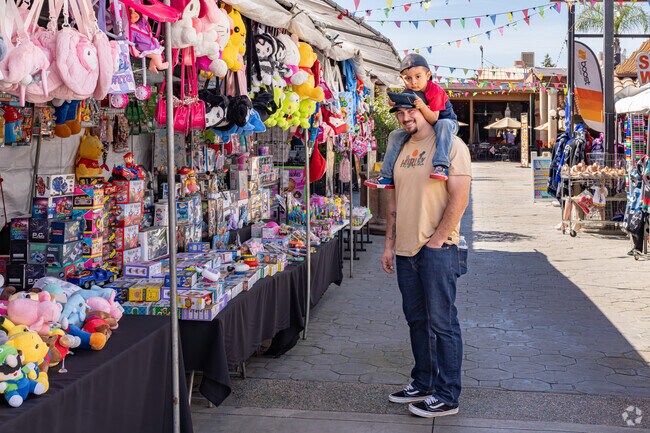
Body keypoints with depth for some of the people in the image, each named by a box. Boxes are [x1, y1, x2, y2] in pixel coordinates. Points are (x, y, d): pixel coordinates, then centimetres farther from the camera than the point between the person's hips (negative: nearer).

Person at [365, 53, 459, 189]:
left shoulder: (435, 91, -23)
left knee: (443, 124, -41)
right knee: (395, 135, -5)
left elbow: (434, 120, -29)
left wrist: (422, 106, -46)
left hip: (447, 122, -6)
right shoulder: (408, 93, -4)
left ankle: (441, 165, -55)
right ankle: (387, 177, -4)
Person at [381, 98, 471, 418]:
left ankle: (447, 396, 3)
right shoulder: (402, 151, 15)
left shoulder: (450, 146, -7)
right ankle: (423, 383, 27)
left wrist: (436, 241, -15)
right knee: (416, 320, 15)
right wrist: (389, 245, 13)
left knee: (442, 322, -3)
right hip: (406, 250, 8)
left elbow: (459, 198, -13)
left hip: (438, 249, -7)